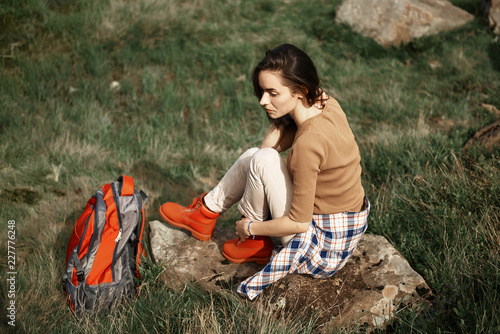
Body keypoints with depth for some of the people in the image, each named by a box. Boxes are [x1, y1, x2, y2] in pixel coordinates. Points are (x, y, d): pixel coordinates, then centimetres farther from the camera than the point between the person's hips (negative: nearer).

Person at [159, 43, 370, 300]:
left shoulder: (309, 141, -31)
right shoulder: (325, 103, -6)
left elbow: (298, 223, -25)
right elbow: (269, 145, 3)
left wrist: (250, 227, -9)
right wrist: (284, 117, -12)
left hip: (323, 244, -9)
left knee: (262, 161, -18)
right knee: (253, 156, 11)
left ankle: (253, 241, 7)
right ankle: (205, 214, 28)